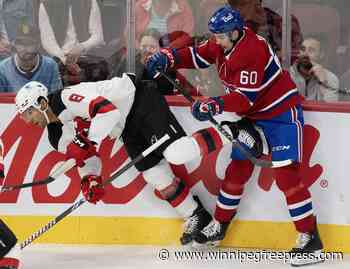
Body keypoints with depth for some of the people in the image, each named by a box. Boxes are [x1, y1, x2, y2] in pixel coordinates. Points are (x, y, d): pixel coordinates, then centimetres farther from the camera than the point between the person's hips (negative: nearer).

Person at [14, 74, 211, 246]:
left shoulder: (66, 98, -24)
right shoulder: (59, 138, 4)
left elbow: (107, 109, -33)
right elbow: (86, 159, 11)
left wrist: (89, 142, -38)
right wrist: (90, 180, -9)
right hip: (127, 128, 8)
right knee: (157, 176, -1)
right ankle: (196, 217, 4)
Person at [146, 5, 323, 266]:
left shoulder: (253, 51, -29)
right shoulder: (224, 43, -2)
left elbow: (247, 97, -31)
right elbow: (197, 56, 9)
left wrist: (215, 105, -39)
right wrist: (167, 57, -7)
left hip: (282, 113, -9)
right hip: (253, 116, 9)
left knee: (286, 174, -16)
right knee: (238, 168, 12)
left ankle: (310, 239, -14)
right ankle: (219, 226, 25)